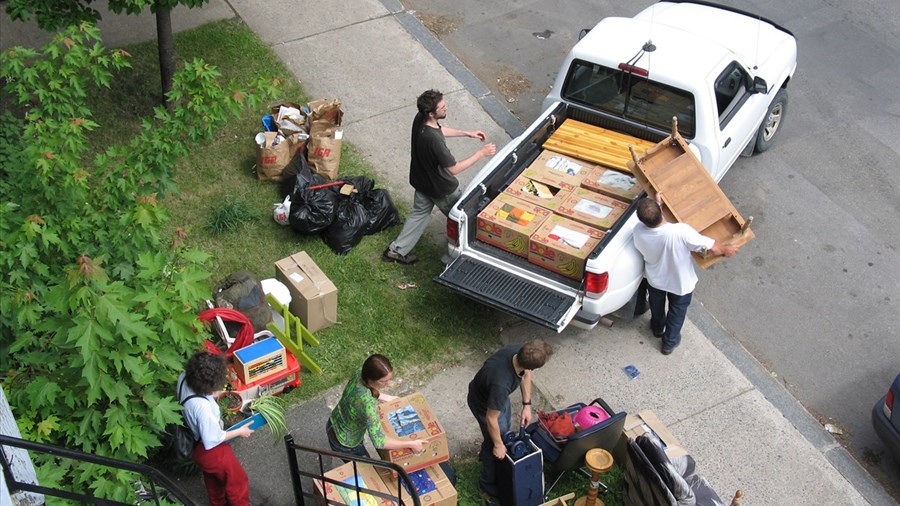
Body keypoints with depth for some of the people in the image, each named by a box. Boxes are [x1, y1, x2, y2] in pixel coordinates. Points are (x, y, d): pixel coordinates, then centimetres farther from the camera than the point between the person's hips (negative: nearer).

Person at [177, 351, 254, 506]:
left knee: (213, 478, 35)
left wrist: (213, 395, -1)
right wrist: (240, 432, -17)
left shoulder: (183, 379, -23)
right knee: (237, 480, 20)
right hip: (212, 452, -8)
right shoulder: (202, 406, -44)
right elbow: (211, 440, -29)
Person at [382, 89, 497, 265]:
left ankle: (396, 250, 34)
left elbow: (440, 129, 9)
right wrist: (481, 153, -26)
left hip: (422, 180, 8)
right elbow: (454, 169, -30)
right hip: (440, 187, -8)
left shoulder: (420, 119, -14)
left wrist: (467, 133, 7)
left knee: (419, 213, 27)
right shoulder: (433, 139, -40)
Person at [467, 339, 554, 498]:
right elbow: (491, 419, -32)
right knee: (494, 444, 12)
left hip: (498, 395, 7)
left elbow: (526, 374, -5)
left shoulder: (520, 351, -30)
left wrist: (527, 404, -2)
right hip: (484, 403, -7)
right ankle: (488, 482, 40)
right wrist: (498, 445, -16)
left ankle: (485, 453, 61)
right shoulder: (501, 383, -48)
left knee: (504, 429, 31)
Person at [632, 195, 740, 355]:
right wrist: (726, 249, -10)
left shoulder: (639, 231, -33)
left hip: (655, 279, 2)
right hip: (680, 282, -2)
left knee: (657, 305, 35)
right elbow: (712, 248, -32)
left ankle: (657, 328, 64)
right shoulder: (680, 231, -43)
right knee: (677, 310, 29)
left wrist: (658, 203, 1)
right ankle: (669, 342, 51)